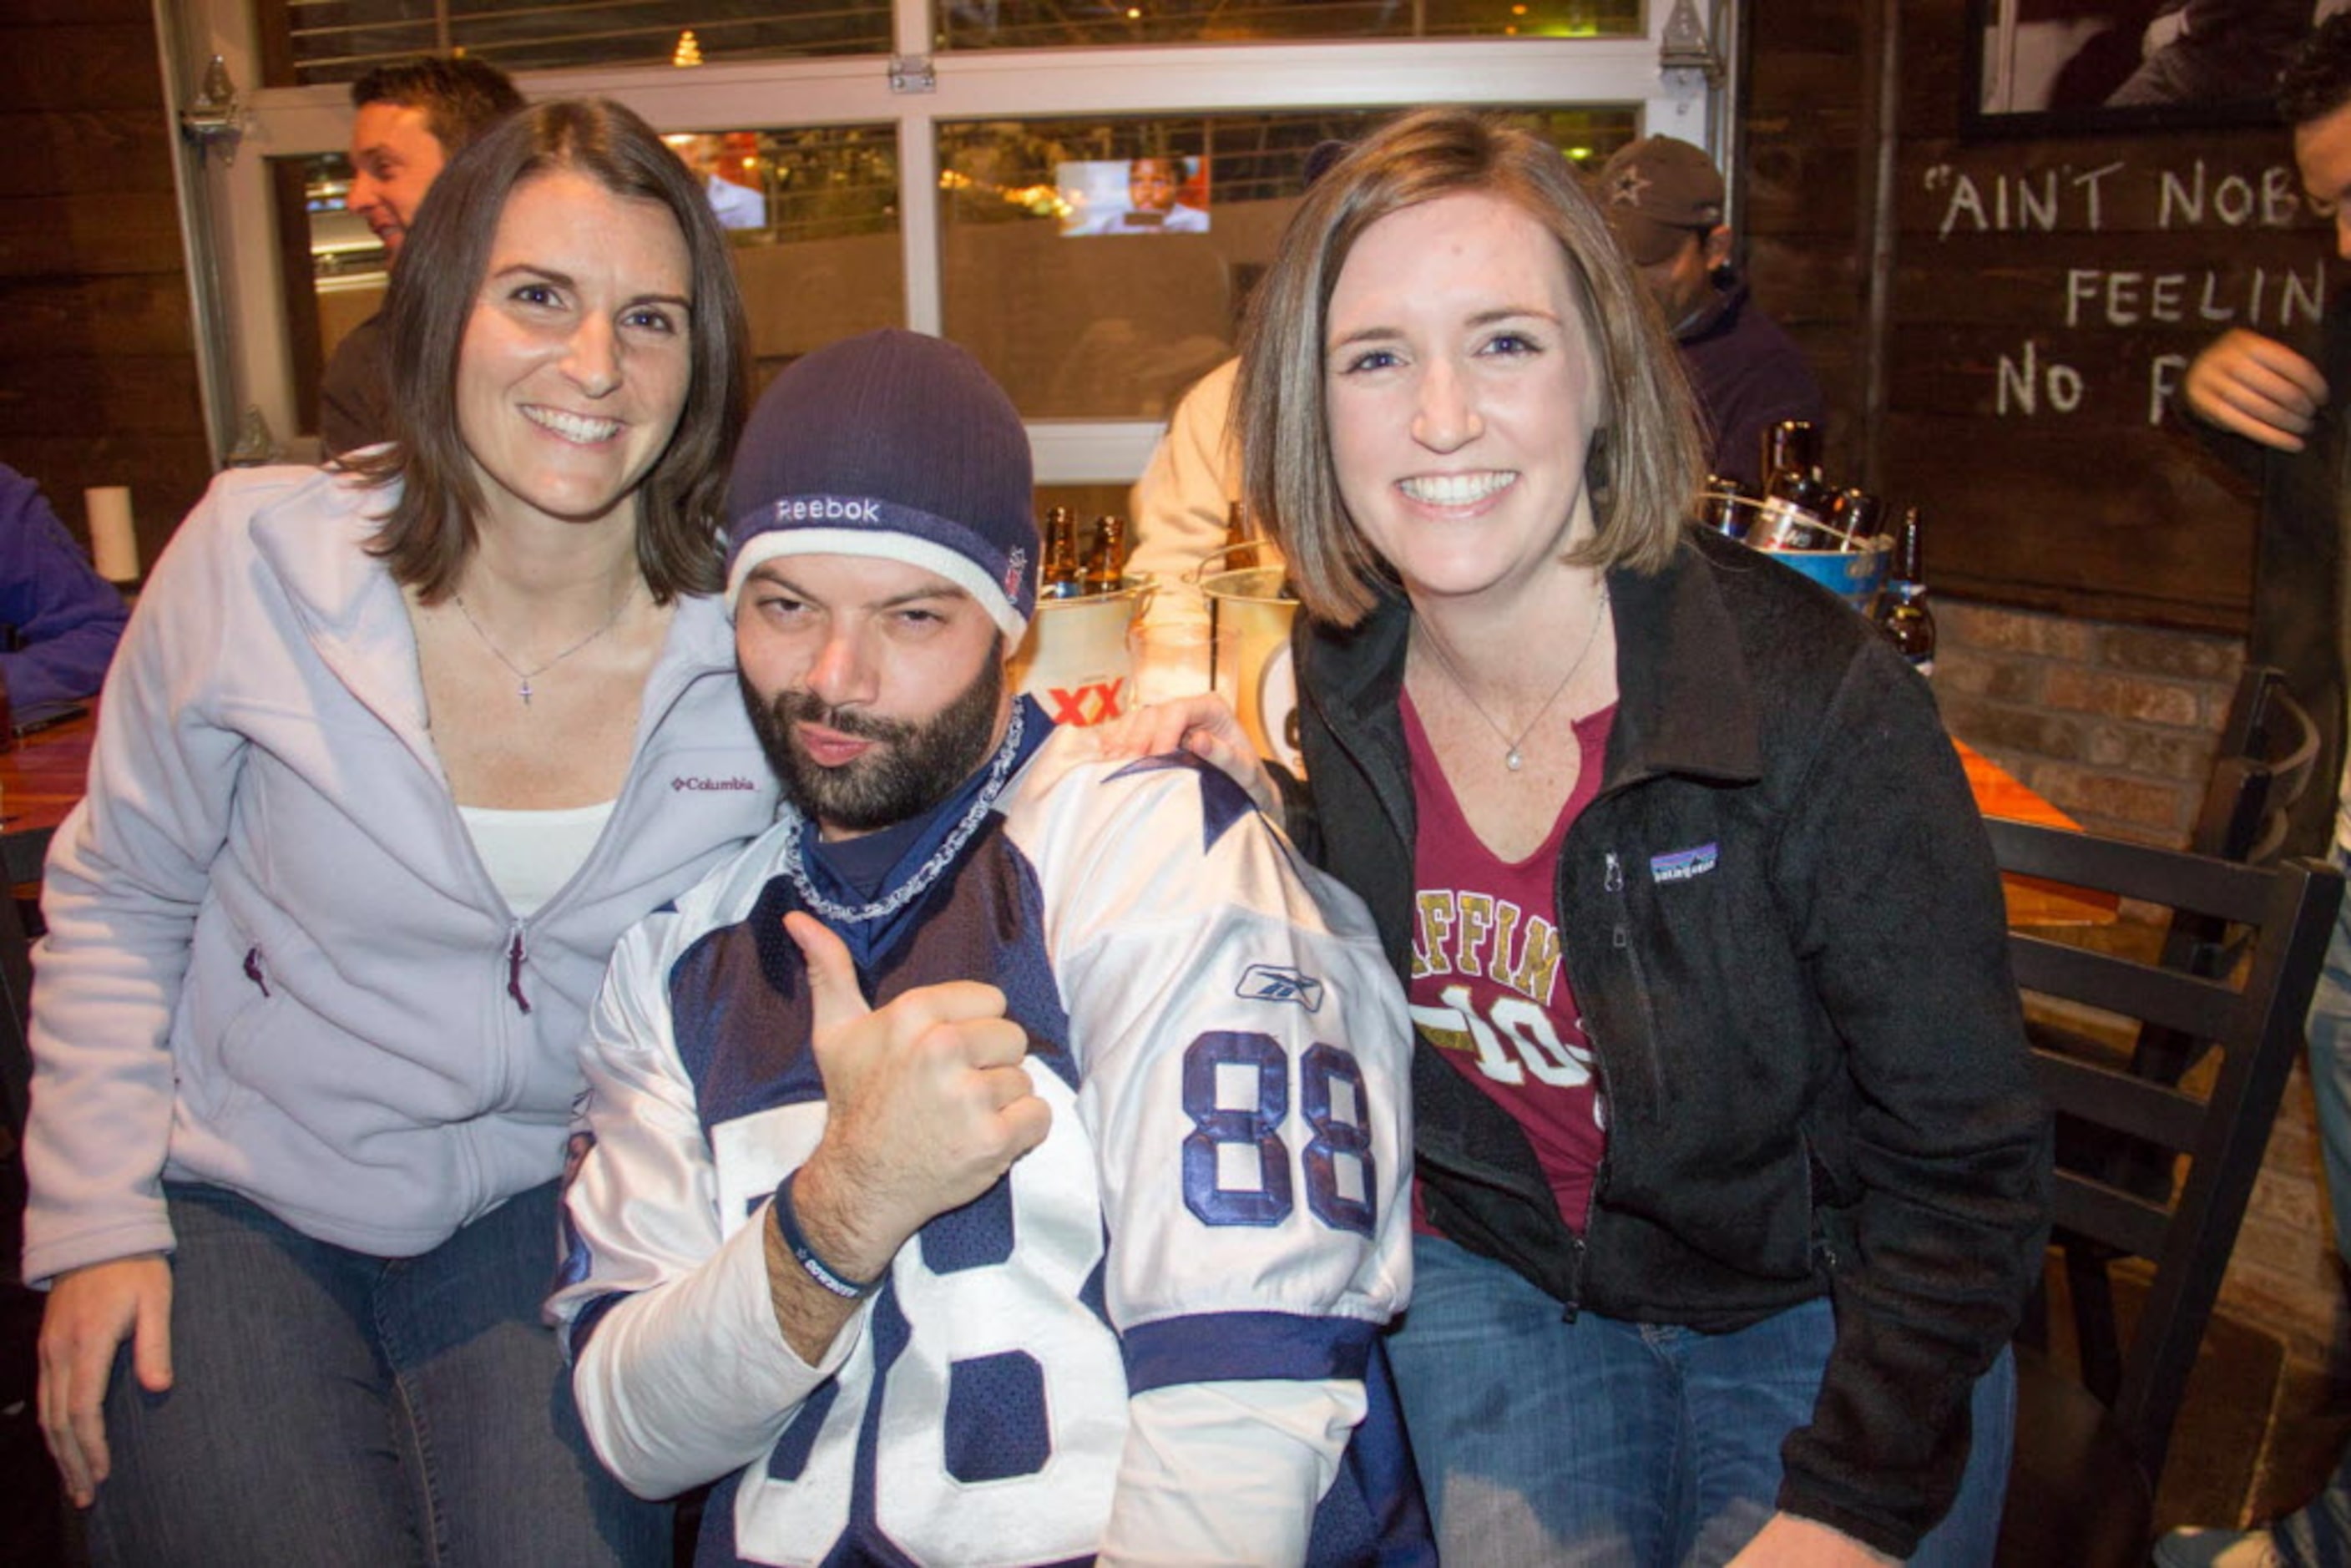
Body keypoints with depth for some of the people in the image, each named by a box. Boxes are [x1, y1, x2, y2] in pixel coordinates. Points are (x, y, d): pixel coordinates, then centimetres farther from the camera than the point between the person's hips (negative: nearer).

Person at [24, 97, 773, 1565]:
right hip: (238, 1204, 0)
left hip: (542, 1203, 1)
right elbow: (115, 903, 0)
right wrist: (96, 1221, -2)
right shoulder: (258, 557, -12)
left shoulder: (757, 632, -13)